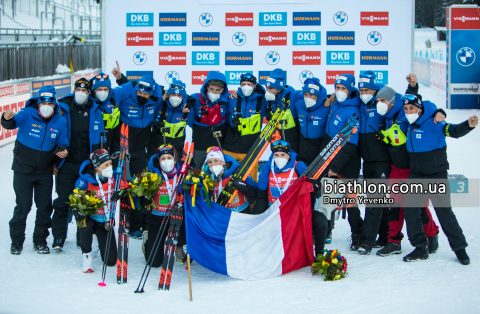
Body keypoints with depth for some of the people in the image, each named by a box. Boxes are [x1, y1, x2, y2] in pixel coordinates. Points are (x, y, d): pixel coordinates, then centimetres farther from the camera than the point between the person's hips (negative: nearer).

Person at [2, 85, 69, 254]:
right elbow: (15, 122, -33)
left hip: (45, 171, 3)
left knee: (45, 206, 7)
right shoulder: (28, 115, -14)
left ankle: (40, 240, 22)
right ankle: (16, 241, 15)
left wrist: (62, 151, -18)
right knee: (23, 206, 0)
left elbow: (62, 143, 5)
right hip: (23, 169, -3)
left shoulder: (60, 122, -4)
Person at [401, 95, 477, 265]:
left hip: (437, 175, -6)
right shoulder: (409, 126, 5)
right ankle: (420, 247, 11)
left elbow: (453, 131, -33)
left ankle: (459, 247, 11)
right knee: (410, 210, 0)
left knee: (444, 211, -4)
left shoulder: (433, 124, -15)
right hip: (416, 175, 6)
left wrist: (468, 125, -49)